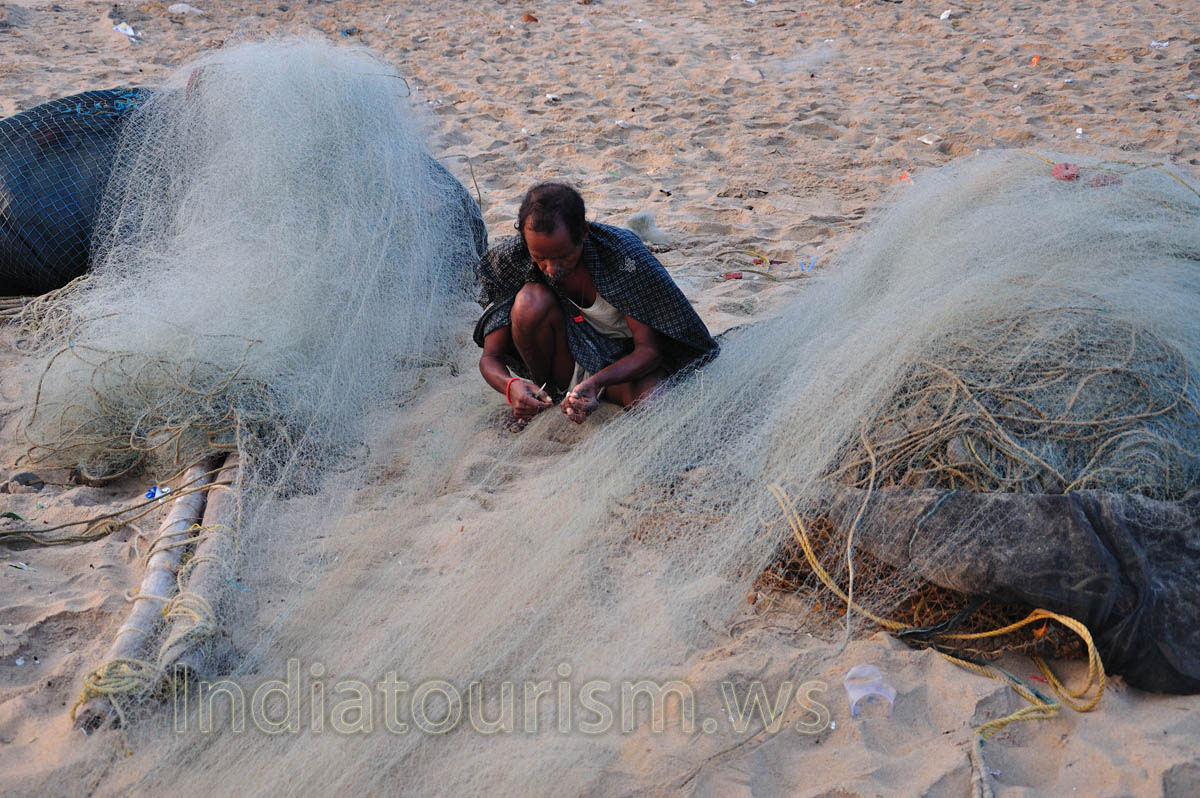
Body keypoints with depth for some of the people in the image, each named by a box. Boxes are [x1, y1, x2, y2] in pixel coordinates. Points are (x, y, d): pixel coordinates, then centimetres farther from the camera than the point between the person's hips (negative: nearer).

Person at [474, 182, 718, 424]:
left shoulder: (624, 254, -26)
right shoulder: (511, 258, -19)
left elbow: (649, 350, -23)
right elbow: (490, 357, -15)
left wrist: (594, 382, -41)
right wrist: (510, 385, -39)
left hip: (625, 358, -2)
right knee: (532, 299, -29)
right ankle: (545, 394, -7)